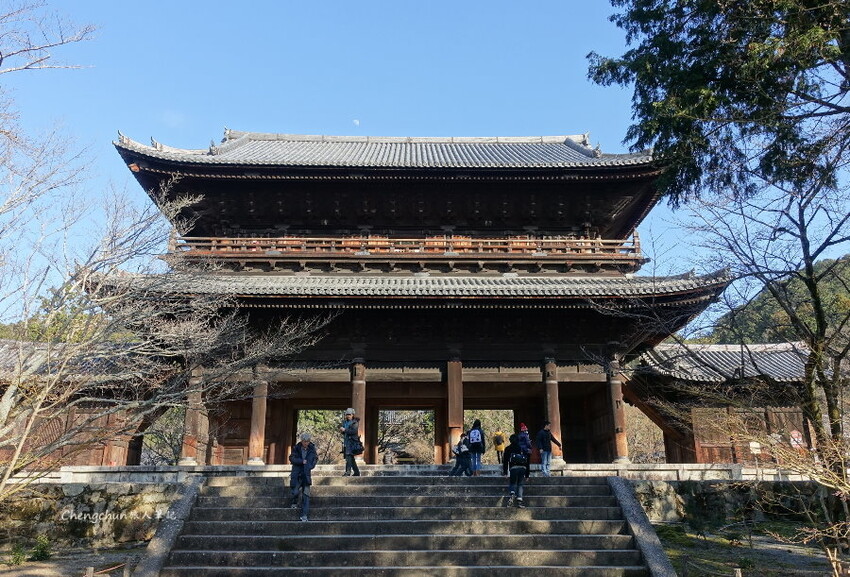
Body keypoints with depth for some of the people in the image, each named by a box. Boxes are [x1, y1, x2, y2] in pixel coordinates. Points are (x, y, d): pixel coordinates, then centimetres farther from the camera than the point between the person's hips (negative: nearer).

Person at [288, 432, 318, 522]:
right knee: (294, 492, -6)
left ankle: (304, 514, 2)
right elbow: (292, 458, -7)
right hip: (296, 474, -1)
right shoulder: (296, 448, -3)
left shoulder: (312, 448, 1)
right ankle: (294, 502, 31)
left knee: (306, 494, -4)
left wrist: (310, 466, -8)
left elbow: (315, 458, 9)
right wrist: (302, 461, -16)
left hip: (306, 474, 1)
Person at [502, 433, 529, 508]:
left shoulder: (508, 449, 12)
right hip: (523, 468, 2)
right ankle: (519, 499, -4)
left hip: (513, 468, -2)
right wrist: (527, 475, 21)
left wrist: (505, 472, 6)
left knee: (513, 483, 10)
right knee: (520, 485, 11)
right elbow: (527, 463, 18)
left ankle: (512, 494, -19)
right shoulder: (523, 449, 18)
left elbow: (505, 461, 5)